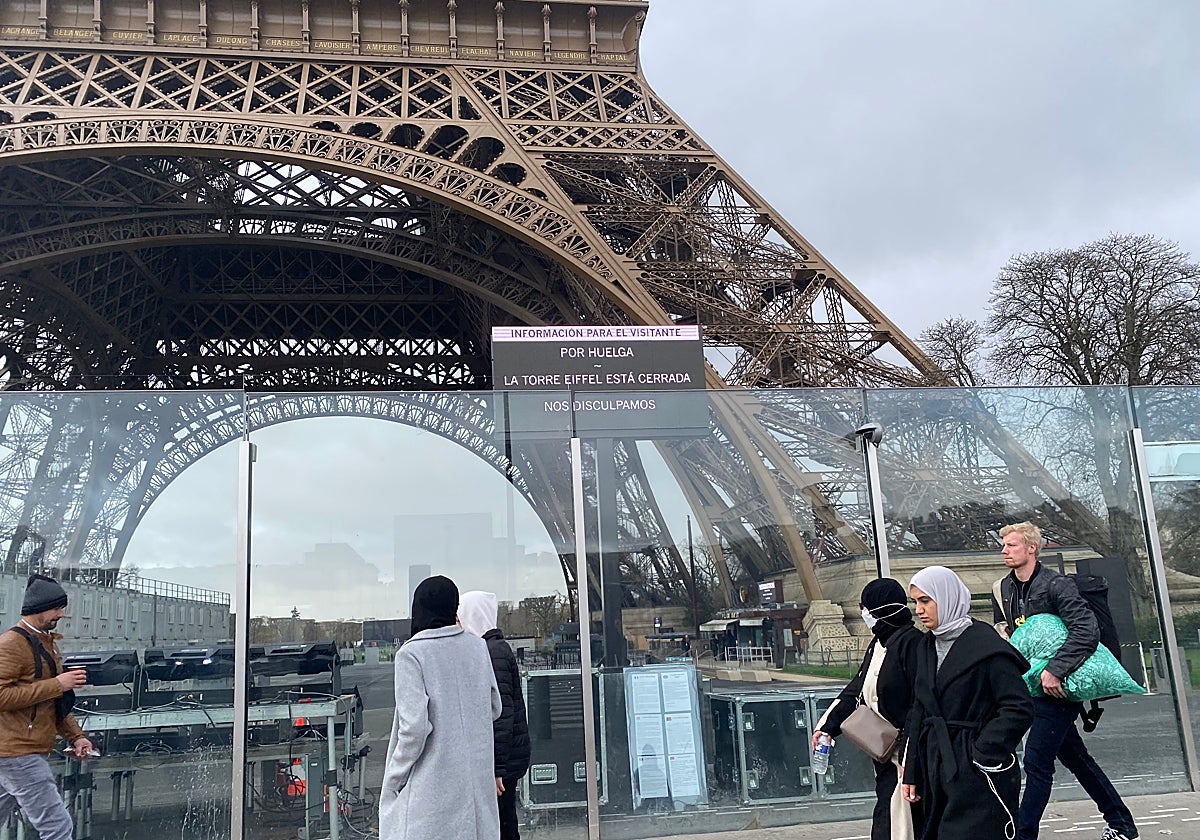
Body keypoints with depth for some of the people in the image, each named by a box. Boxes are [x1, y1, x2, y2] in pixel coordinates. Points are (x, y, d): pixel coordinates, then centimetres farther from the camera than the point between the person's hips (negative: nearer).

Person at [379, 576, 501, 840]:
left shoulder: (411, 653, -11)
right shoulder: (477, 646, 4)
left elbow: (415, 726, -16)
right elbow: (494, 709, 12)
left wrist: (394, 780, -4)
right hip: (477, 781, 5)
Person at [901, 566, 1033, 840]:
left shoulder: (985, 647, -12)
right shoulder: (927, 647, 10)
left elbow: (1020, 709, -15)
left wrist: (982, 753, -14)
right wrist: (912, 773, 11)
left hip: (979, 777, -7)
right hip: (938, 772, 7)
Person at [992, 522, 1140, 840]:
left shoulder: (1056, 585, -15)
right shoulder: (1003, 590, 6)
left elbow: (1087, 632, -25)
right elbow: (1003, 636, 18)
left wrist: (1054, 670, -30)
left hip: (1058, 687, -8)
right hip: (1034, 685, 8)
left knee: (1037, 762, -6)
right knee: (1074, 756, 18)